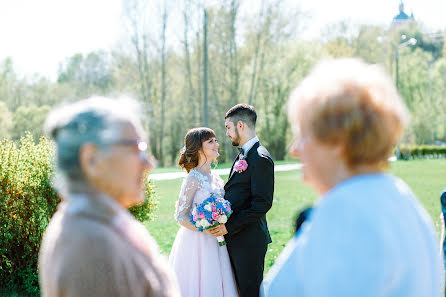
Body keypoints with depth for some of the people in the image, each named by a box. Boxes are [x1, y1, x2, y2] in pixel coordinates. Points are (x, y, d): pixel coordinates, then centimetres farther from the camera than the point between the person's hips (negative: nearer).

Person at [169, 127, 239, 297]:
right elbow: (181, 216, -14)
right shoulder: (193, 178, -12)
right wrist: (207, 230, -23)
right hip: (197, 243, -7)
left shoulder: (215, 177, 10)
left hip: (215, 242, 7)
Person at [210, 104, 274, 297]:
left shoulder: (261, 159, -16)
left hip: (249, 241, -10)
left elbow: (262, 204, -21)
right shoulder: (243, 155, 15)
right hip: (235, 239, 10)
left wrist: (229, 227, -20)